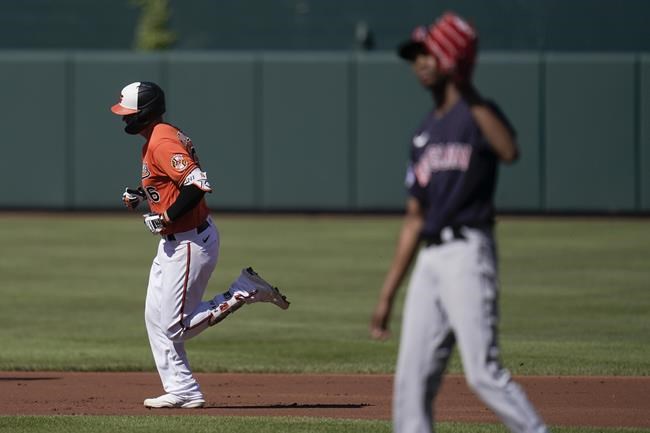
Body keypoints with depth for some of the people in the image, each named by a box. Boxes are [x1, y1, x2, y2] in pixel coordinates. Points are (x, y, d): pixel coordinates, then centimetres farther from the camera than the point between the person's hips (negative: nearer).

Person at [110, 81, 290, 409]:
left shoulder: (162, 143, -21)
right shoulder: (156, 139, 11)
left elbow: (199, 185, -31)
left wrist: (167, 217, -24)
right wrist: (140, 194, 12)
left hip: (189, 243, -11)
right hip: (173, 243, 11)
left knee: (174, 326, -7)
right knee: (156, 318, 12)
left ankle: (244, 292, -1)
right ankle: (182, 391, 15)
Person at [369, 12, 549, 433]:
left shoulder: (475, 114, -2)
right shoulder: (426, 132, 21)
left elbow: (509, 151, -26)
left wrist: (469, 94, -27)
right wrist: (387, 295, 21)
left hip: (467, 253, -8)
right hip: (429, 260, 8)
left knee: (484, 372, -15)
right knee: (412, 380, 4)